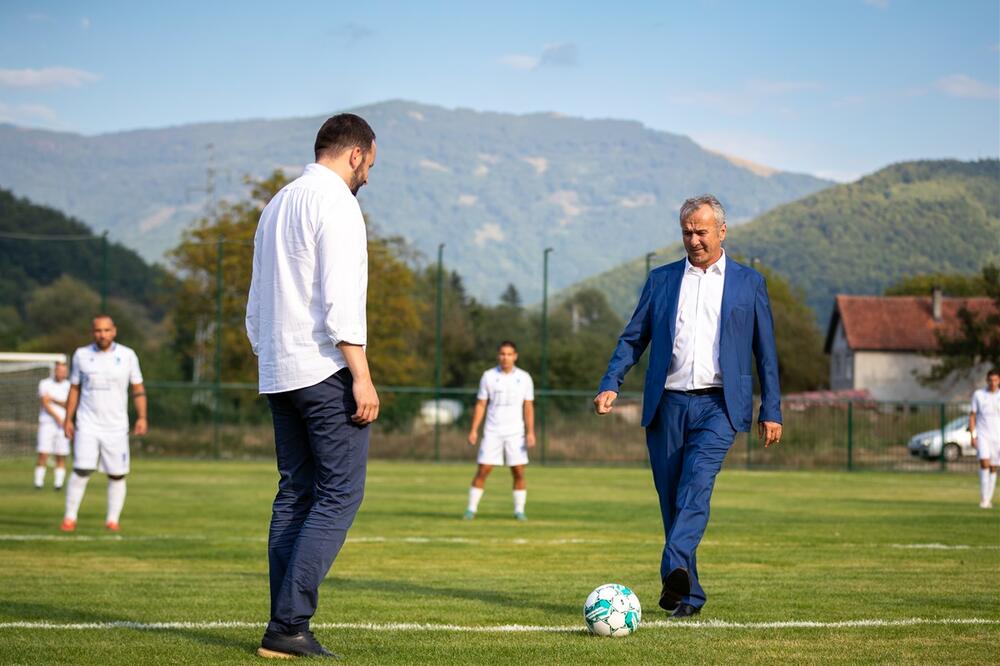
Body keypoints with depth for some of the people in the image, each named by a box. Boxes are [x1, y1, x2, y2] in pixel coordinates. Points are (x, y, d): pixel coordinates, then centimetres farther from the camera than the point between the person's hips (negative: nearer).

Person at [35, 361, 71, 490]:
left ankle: (58, 483, 2)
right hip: (47, 423, -2)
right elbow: (45, 403, -7)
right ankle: (38, 482, -8)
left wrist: (53, 399, -12)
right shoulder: (45, 384, 4)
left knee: (61, 457, -2)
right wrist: (58, 418, -15)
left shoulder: (69, 386, 9)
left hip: (63, 425, 2)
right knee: (43, 454, -11)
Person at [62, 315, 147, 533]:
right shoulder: (81, 355, 4)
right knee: (81, 471, -11)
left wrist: (142, 417, -5)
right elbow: (74, 389, 11)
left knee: (117, 474, -1)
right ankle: (70, 518, -5)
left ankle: (113, 519, 8)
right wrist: (68, 419, 6)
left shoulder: (127, 356, 2)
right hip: (87, 425, 0)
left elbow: (138, 388, 5)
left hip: (116, 427, 0)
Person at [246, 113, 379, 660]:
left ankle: (284, 628, 4)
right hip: (325, 369, -9)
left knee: (294, 494, 9)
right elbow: (341, 299, -17)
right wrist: (361, 377, -17)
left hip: (278, 371, 9)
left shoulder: (277, 204, 19)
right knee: (340, 494, -7)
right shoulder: (335, 203, -8)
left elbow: (256, 305, 21)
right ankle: (289, 625, -14)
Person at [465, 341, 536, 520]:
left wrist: (530, 432, -7)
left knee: (519, 473, -3)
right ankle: (471, 509, 0)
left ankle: (519, 510, 6)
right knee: (483, 470, -5)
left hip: (515, 432, 0)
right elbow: (480, 405, 5)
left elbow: (528, 407, 2)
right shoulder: (488, 376, 3)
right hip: (492, 432, 0)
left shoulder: (524, 378, 3)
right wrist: (474, 430, -3)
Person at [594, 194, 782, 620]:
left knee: (697, 482, -24)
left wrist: (771, 411, 6)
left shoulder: (749, 282, 10)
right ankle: (688, 597, 10)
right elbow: (633, 338, 13)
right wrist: (610, 384, -3)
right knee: (671, 499, 2)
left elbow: (765, 352, 11)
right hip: (668, 404, 3)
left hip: (718, 405, -3)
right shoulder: (661, 280, 14)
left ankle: (675, 571, -38)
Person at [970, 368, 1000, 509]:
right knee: (984, 463, -19)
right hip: (982, 435, -2)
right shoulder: (978, 394, 1)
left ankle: (988, 499, 13)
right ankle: (984, 498, -18)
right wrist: (972, 436, -6)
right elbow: (972, 416, 3)